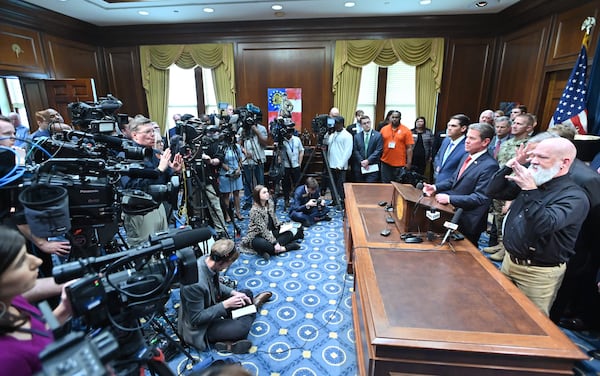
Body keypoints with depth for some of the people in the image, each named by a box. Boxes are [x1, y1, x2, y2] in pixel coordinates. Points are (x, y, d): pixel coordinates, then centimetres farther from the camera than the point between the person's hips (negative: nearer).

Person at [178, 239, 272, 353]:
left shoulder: (208, 259, -15)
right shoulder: (196, 283, -40)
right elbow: (196, 318, -29)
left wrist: (234, 293, -9)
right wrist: (225, 305, -29)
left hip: (212, 304, 8)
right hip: (199, 327, -8)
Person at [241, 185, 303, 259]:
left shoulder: (270, 203, -1)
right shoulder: (255, 210, -23)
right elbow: (263, 229, -25)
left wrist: (280, 227, 0)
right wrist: (275, 243, -28)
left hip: (270, 233, 8)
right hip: (257, 236, -7)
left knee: (290, 232, -7)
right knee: (261, 244, -40)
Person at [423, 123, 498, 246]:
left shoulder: (489, 166, -21)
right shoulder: (467, 157, 7)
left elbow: (480, 197, -24)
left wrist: (450, 198, -26)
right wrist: (435, 187, -3)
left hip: (467, 222, -7)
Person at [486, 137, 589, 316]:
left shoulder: (575, 197, -17)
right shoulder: (531, 183, 4)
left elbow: (545, 225, -32)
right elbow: (494, 191, 5)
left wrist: (530, 191, -36)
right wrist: (509, 166, -7)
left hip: (538, 273, -6)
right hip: (509, 260, 7)